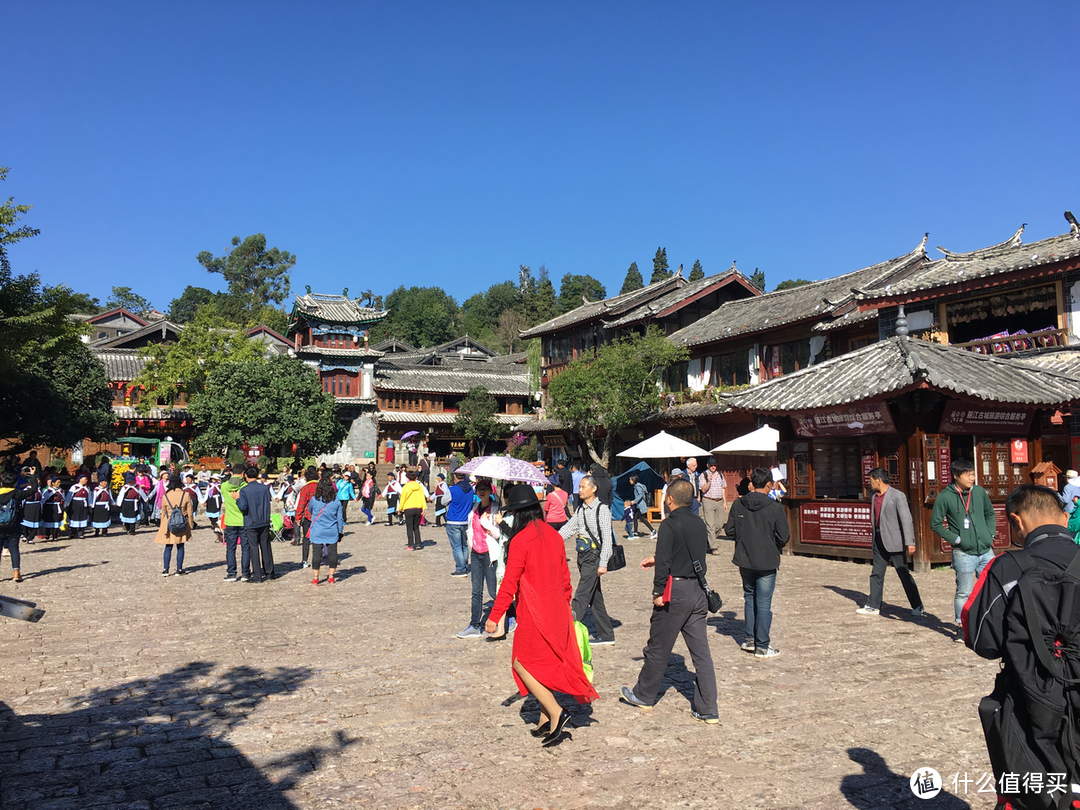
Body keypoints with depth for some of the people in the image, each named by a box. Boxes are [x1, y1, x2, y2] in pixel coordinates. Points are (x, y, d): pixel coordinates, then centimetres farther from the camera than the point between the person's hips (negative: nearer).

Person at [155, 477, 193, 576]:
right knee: (180, 547, 7)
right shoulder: (186, 495, -5)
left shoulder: (165, 496, -3)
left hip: (169, 524, 0)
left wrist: (162, 526, 17)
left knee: (168, 547, 9)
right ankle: (179, 570, 9)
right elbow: (190, 512, 0)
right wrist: (190, 525, 10)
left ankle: (165, 569, 6)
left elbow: (163, 513, 6)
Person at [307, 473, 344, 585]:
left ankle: (315, 578, 11)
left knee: (316, 554, 6)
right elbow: (340, 518, 2)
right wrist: (341, 532, 12)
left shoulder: (314, 499, -8)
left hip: (317, 533, -1)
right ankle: (331, 577, 14)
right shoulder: (336, 500, -5)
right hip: (332, 533, 1)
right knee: (332, 553, 9)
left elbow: (309, 511, 13)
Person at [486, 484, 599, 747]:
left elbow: (510, 583, -16)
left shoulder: (520, 540, -16)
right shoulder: (554, 536, 5)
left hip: (534, 613, -7)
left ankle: (557, 714, -4)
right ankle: (545, 721, 22)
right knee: (547, 663, 17)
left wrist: (494, 616, -8)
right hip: (557, 612, 7)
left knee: (522, 663, 5)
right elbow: (565, 577, 12)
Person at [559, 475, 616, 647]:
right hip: (583, 556, 8)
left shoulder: (602, 510, -11)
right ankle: (606, 635, 22)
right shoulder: (581, 510, 12)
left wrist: (603, 564, -18)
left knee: (581, 597, -9)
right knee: (595, 598, 13)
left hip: (594, 557, -8)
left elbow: (606, 539, -14)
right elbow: (568, 528, 10)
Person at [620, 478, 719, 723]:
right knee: (701, 652, 8)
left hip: (676, 591, -6)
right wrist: (657, 559, 26)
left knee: (658, 647, 10)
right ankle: (707, 709, 10)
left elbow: (664, 562, -18)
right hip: (698, 590, 7)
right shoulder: (699, 524, 9)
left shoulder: (670, 524, -13)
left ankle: (643, 695, 27)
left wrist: (658, 592, -10)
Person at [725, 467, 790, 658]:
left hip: (744, 560, 4)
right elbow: (784, 537, -10)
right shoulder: (775, 507, -14)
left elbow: (729, 531, 0)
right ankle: (762, 646, 11)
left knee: (750, 597, 20)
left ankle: (750, 639, 25)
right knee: (763, 603, 4)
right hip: (766, 562, -4)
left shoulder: (738, 504, -5)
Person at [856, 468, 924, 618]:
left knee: (904, 574, 0)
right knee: (876, 574, 9)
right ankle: (873, 606, 16)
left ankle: (917, 607, 13)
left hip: (894, 541, -7)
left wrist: (910, 542, -21)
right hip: (879, 542, 7)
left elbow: (906, 519, -16)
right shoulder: (875, 497, 10)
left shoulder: (897, 496, -12)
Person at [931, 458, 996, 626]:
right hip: (964, 554, -4)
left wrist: (990, 534, 9)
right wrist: (956, 539, -9)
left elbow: (990, 513, 21)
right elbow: (935, 524, -3)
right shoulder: (944, 497, -8)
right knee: (963, 593, 5)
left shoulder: (979, 491, 4)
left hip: (986, 551, 4)